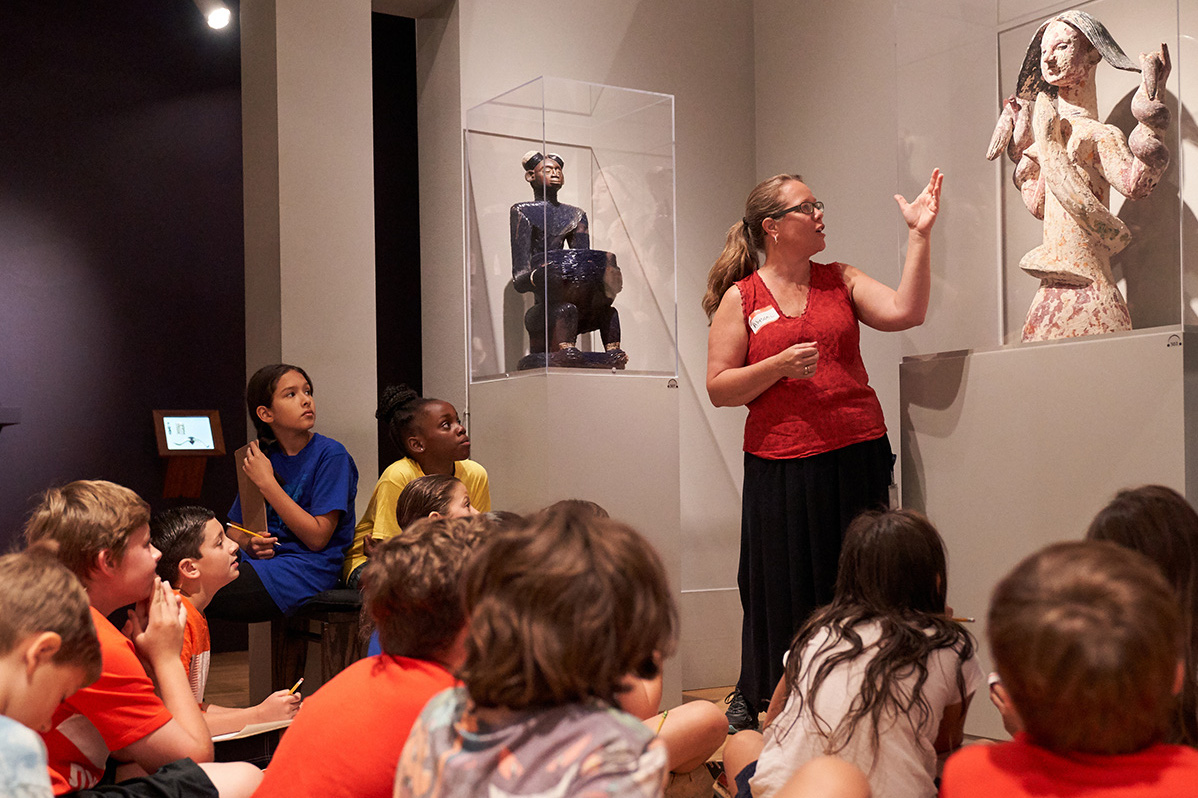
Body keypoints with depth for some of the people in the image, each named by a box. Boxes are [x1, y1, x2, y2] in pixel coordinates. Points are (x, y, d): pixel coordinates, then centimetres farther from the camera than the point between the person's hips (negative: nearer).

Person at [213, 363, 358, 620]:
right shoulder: (262, 457, 11)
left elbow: (318, 537, -13)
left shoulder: (331, 455, -7)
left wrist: (267, 483, -14)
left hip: (310, 569, -6)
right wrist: (250, 544, -7)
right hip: (267, 561, 6)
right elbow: (234, 528, 18)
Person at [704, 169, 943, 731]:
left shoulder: (841, 280, 11)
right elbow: (719, 388, -1)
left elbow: (905, 312, -5)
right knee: (781, 587, 6)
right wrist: (780, 366, -14)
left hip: (858, 456, 3)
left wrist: (920, 235, -9)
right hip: (782, 466, -2)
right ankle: (755, 698, 27)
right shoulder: (741, 297, 3)